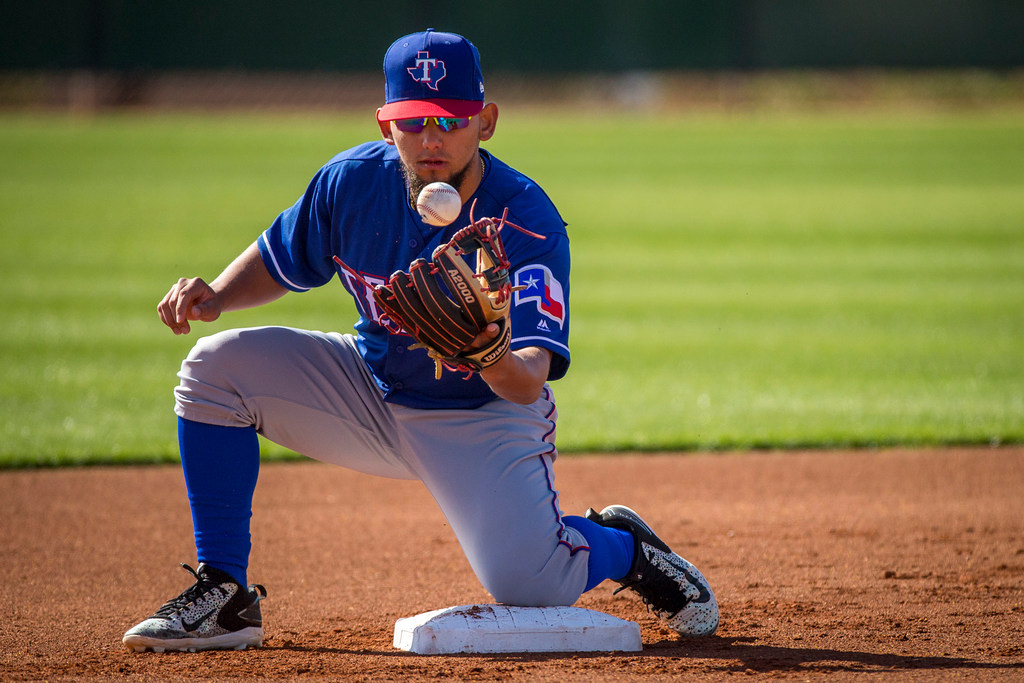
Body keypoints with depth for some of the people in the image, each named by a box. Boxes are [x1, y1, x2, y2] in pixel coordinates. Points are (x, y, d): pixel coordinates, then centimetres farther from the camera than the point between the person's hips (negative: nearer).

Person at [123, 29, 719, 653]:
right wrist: (216, 295, -17)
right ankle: (225, 595, -7)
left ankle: (622, 545, 11)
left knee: (527, 587, -28)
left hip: (486, 419, -5)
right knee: (218, 366, -15)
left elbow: (530, 382, -38)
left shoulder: (528, 221, -29)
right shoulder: (351, 181, -15)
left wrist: (496, 362, -62)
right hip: (375, 387, 5)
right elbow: (277, 261, 5)